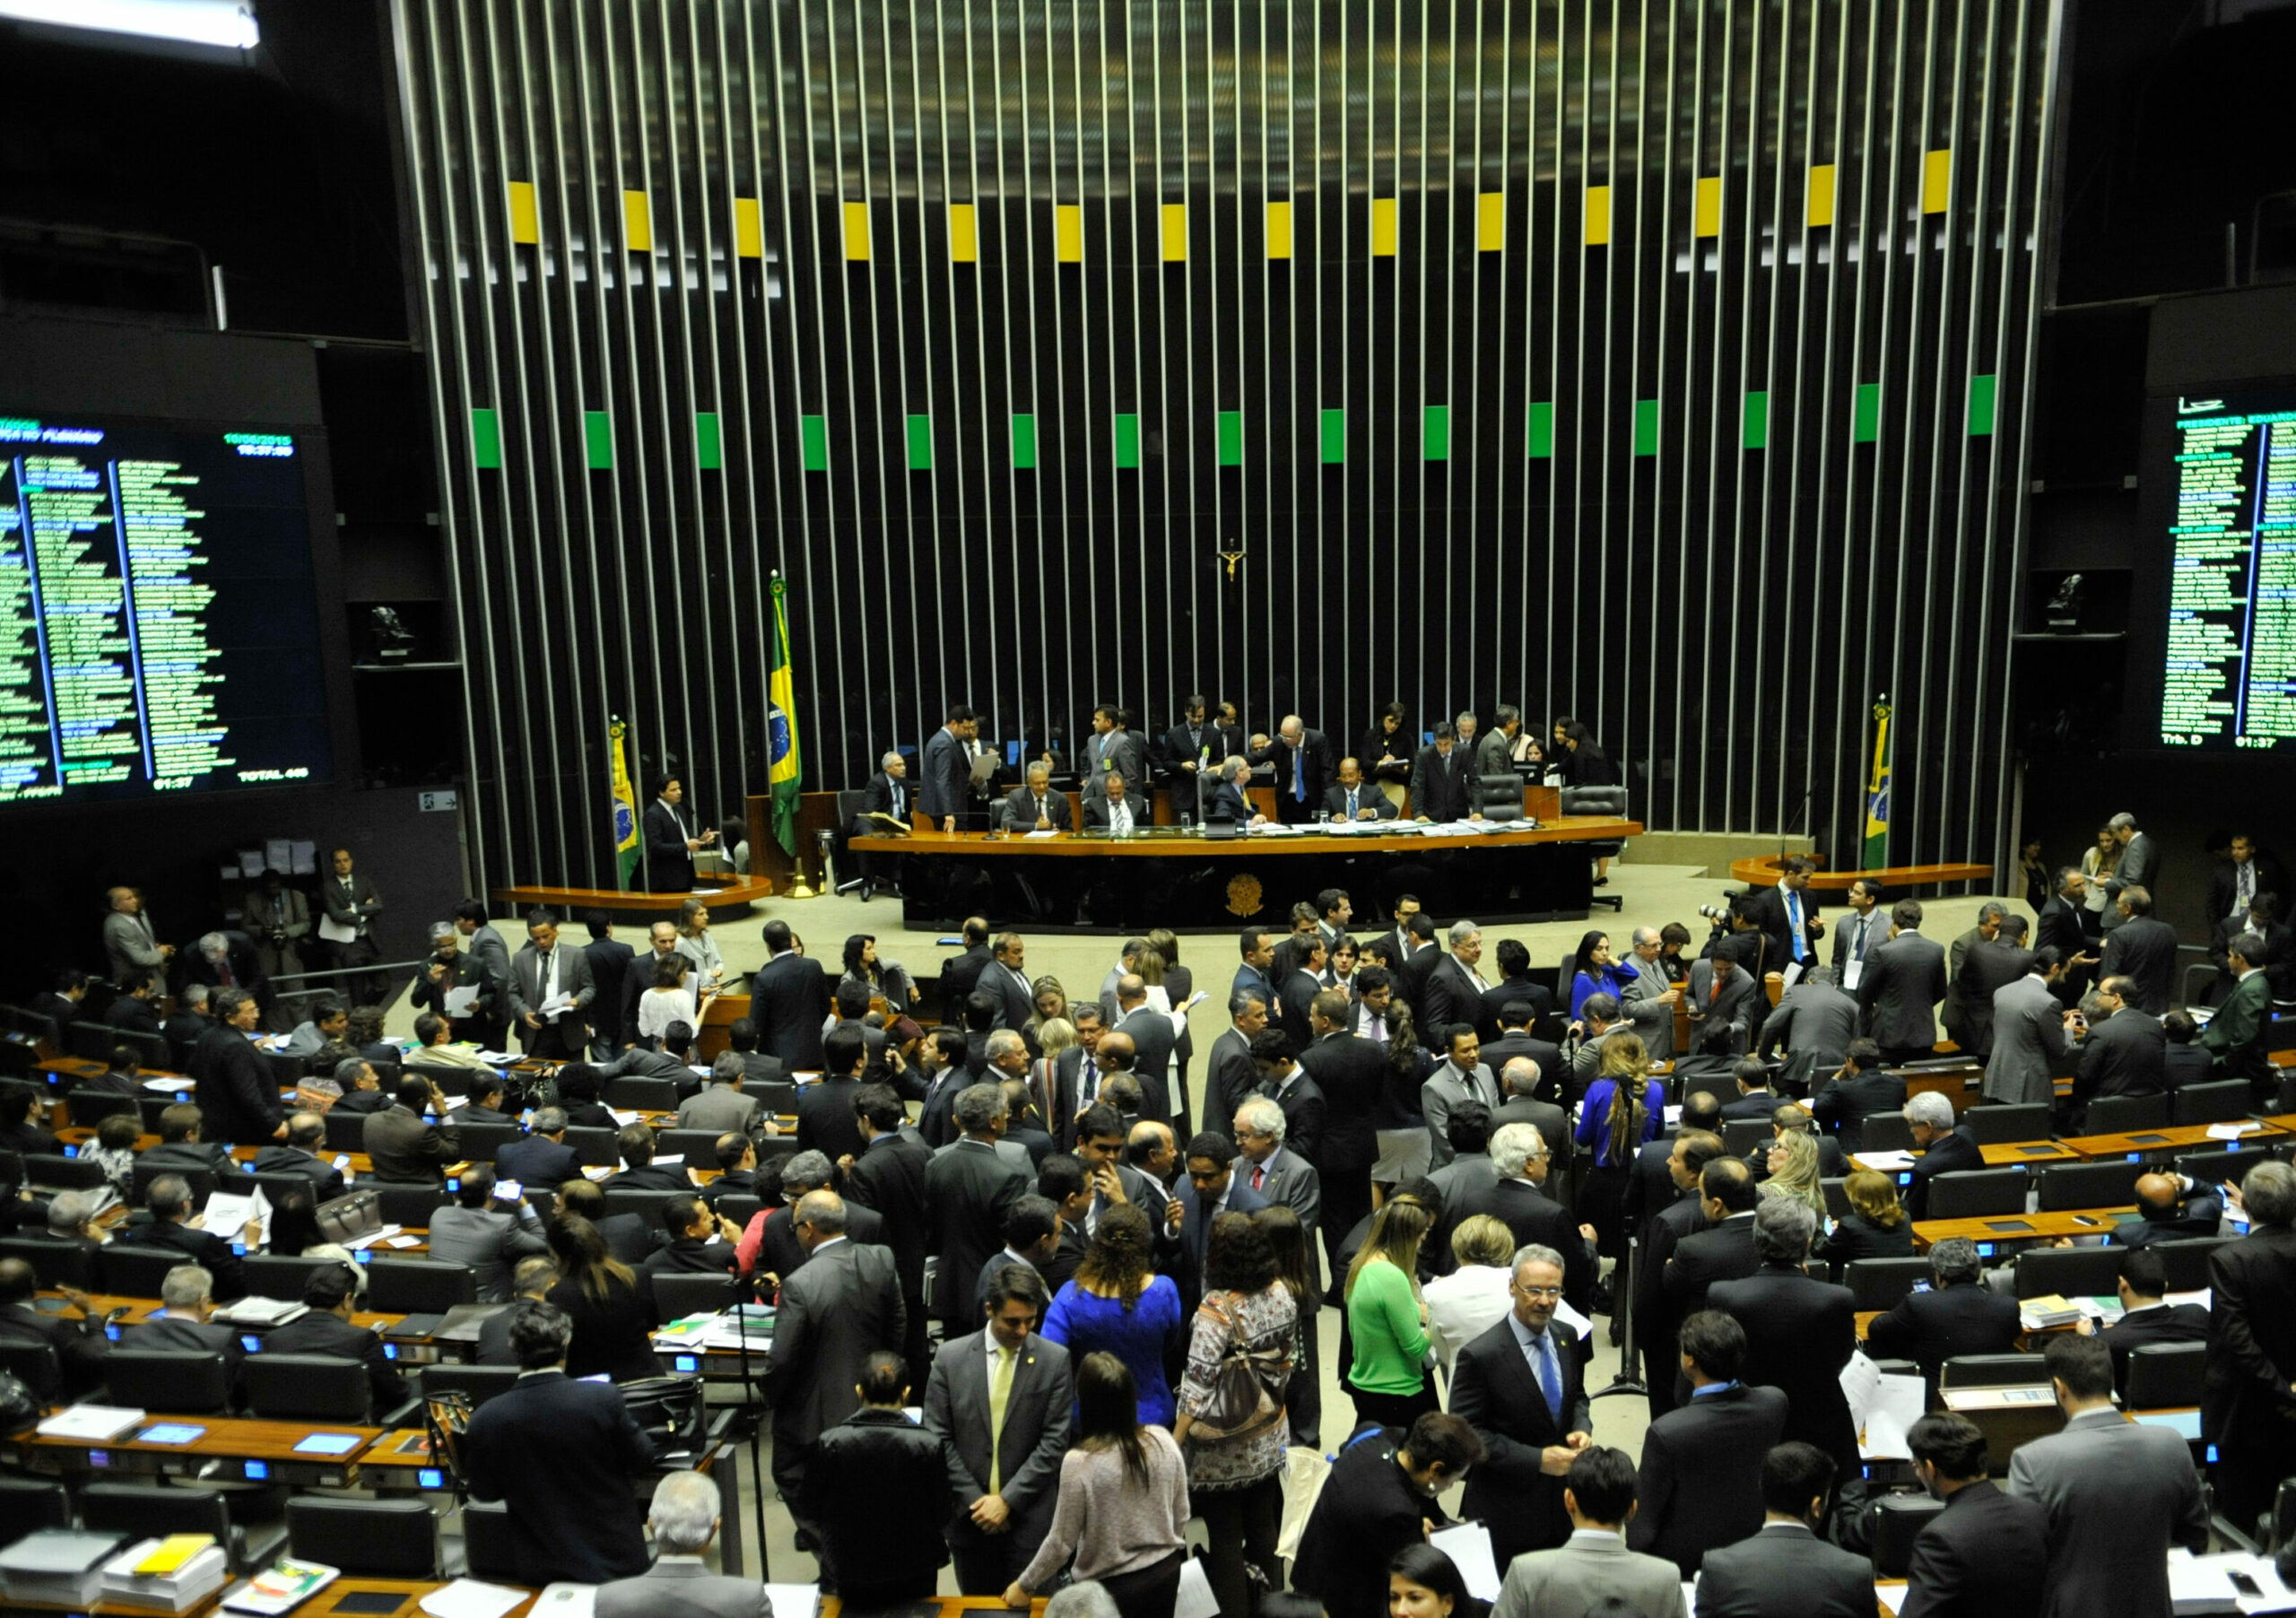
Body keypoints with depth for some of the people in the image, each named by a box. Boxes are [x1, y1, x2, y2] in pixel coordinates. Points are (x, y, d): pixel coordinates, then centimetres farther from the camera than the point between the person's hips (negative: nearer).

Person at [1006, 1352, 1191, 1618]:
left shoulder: (1079, 1462, -23)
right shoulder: (1163, 1441, -11)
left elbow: (1062, 1542, -14)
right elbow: (1181, 1515, 1)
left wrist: (1024, 1585, 1)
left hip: (1112, 1586, -4)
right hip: (1165, 1573, 4)